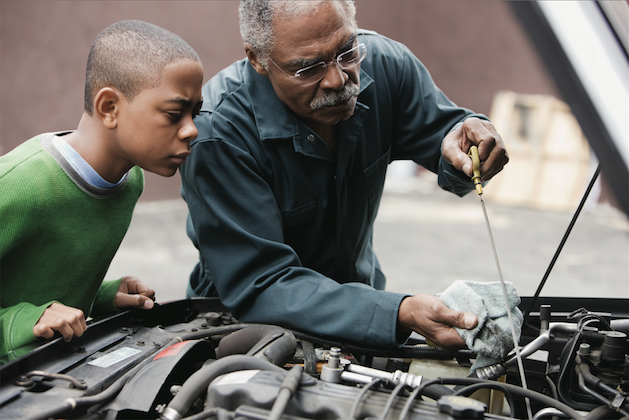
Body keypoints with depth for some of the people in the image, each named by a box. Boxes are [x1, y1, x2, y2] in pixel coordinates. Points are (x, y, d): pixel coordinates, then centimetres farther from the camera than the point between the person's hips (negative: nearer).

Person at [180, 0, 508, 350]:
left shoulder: (384, 64, -14)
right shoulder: (217, 133, -29)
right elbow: (259, 287, -32)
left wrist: (459, 141, -27)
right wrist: (402, 314, -44)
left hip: (361, 288, 4)